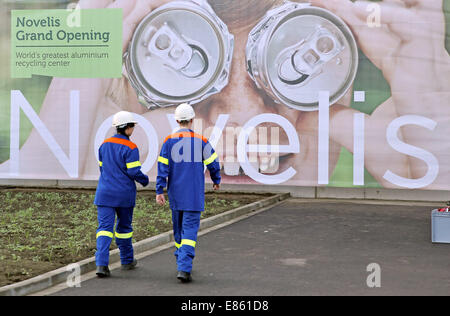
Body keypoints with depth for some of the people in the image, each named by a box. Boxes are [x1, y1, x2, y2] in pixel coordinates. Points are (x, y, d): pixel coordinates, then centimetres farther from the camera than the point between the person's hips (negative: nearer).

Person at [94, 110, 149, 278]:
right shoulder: (130, 148, -11)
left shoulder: (104, 145, 7)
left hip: (105, 194, 3)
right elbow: (134, 171, -14)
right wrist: (145, 180, 5)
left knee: (105, 227, -2)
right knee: (124, 226, 14)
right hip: (124, 194, -3)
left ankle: (101, 264, -17)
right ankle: (127, 261, 29)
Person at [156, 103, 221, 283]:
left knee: (178, 228, 17)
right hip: (194, 194, -3)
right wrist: (216, 181, 21)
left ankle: (182, 262, 28)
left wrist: (159, 191, -2)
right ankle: (184, 268, -17)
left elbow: (162, 167, -4)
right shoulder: (201, 141, -4)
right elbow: (213, 163, 3)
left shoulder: (169, 141, 0)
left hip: (175, 194, 3)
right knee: (190, 229, -5)